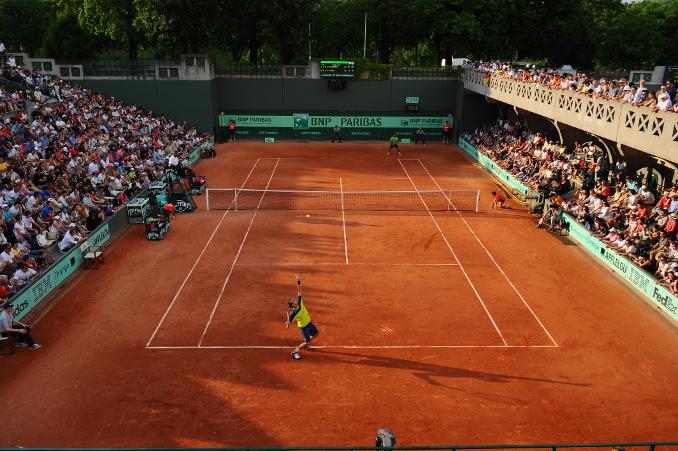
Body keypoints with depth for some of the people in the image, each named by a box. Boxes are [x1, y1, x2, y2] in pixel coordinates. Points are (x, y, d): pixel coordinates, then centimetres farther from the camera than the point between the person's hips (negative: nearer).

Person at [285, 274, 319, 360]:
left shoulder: (299, 303, -15)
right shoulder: (293, 313, -30)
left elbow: (299, 291, -13)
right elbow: (289, 321, -39)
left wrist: (298, 281, -23)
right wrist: (288, 323, -63)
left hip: (309, 322, 7)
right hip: (303, 326, -7)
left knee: (316, 333, 21)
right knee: (307, 341, -5)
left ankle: (305, 345, 38)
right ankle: (294, 351, 10)